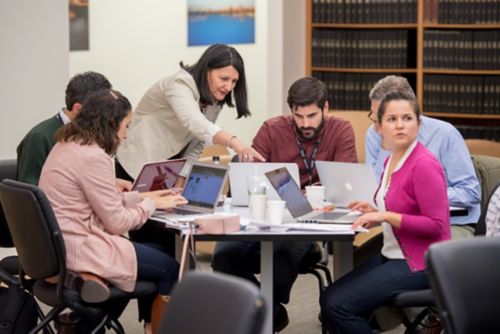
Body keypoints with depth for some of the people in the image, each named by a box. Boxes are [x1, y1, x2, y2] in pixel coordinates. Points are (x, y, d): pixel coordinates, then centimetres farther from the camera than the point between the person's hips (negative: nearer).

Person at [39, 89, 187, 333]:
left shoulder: (67, 145, 10)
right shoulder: (93, 157, -19)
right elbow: (117, 223, -15)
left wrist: (142, 196, 17)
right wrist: (151, 204, 0)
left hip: (56, 244, 10)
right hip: (77, 250, -10)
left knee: (151, 251, 20)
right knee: (169, 268, 0)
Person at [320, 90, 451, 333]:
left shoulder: (424, 165, -17)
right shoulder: (392, 160, 10)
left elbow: (435, 225, -20)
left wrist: (386, 216, -22)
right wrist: (377, 213, 5)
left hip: (420, 263, -9)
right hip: (392, 255, 9)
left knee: (339, 305, -17)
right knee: (328, 300, -3)